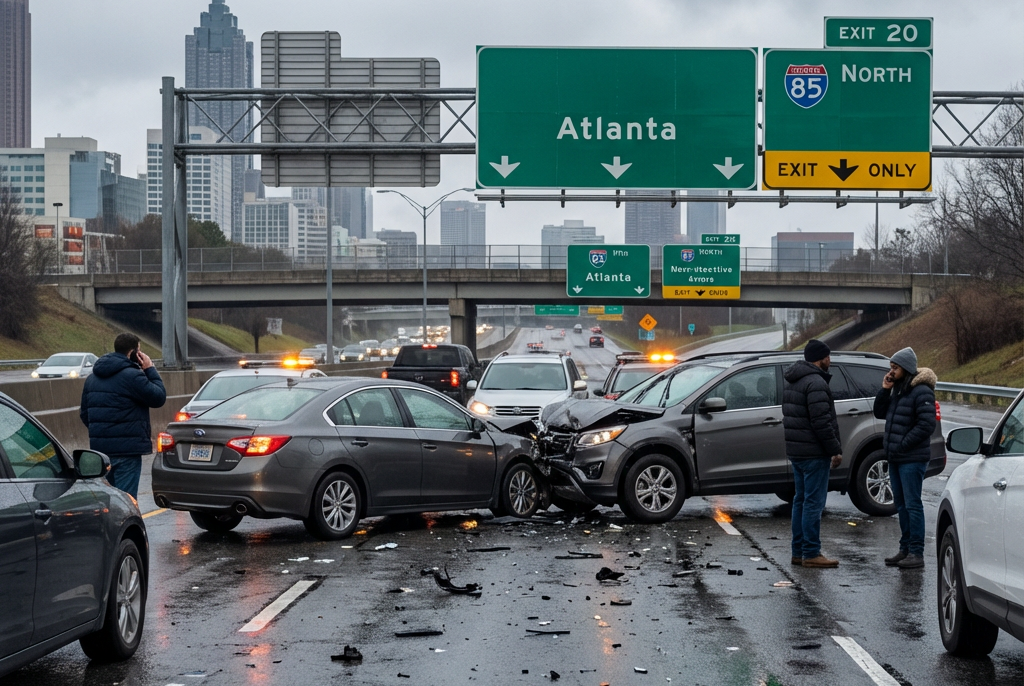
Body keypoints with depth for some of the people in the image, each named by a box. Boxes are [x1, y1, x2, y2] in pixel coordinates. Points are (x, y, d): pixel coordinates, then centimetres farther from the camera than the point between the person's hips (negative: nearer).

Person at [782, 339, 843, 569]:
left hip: (795, 451, 10)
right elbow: (822, 422, -22)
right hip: (814, 453, -10)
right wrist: (836, 450, -15)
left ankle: (798, 552, 18)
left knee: (801, 500, 14)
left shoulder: (792, 382, 15)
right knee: (814, 502, -6)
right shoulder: (815, 383, -17)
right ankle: (811, 554, -4)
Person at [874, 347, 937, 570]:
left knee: (912, 505, -7)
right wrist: (884, 391, 2)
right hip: (895, 458, 9)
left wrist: (903, 444, -18)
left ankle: (917, 553, -5)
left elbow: (927, 425, -20)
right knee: (901, 504, 13)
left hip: (912, 459, -9)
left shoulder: (921, 392, -14)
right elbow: (880, 413, 17)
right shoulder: (897, 389, 14)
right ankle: (905, 549, 21)